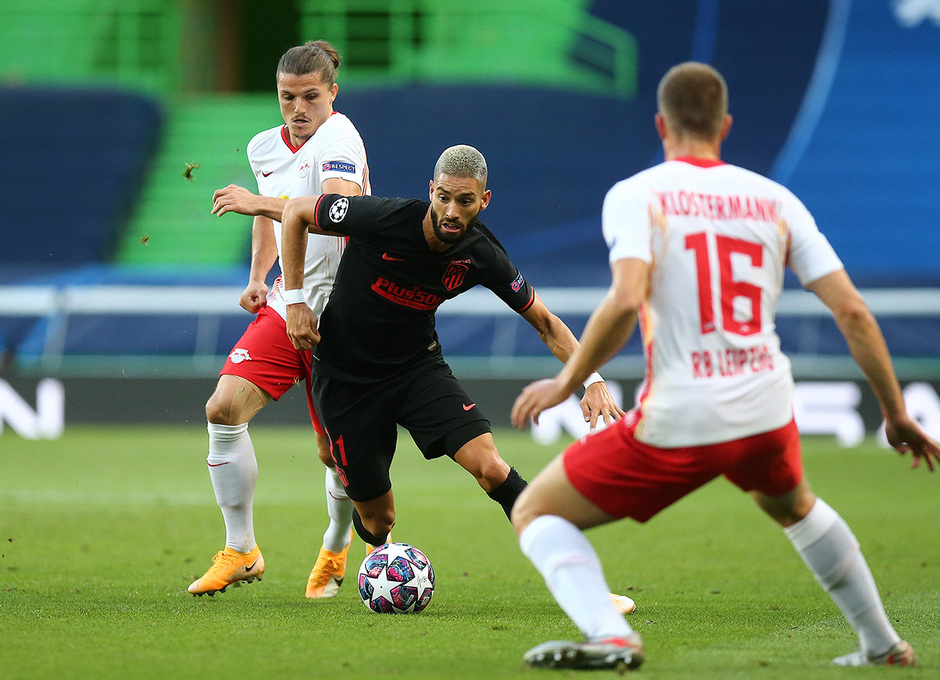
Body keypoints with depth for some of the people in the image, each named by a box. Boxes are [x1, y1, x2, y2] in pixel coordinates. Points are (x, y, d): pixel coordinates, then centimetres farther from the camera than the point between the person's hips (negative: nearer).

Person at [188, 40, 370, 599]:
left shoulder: (339, 139, -16)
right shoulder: (266, 147, 7)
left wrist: (262, 203, -39)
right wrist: (258, 276, 16)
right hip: (286, 304, 6)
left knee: (336, 452, 1)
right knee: (224, 409, -13)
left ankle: (337, 546, 34)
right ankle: (241, 551, -2)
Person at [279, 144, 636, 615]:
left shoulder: (482, 256, -15)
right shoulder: (384, 219, -26)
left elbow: (544, 322, -3)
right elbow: (296, 212, -11)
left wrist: (592, 380, -17)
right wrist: (294, 301, -13)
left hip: (417, 365, 2)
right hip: (345, 376, -2)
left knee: (489, 466, -19)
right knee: (376, 517, 0)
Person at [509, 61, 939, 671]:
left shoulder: (636, 195, -3)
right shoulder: (775, 201, 8)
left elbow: (626, 301, -21)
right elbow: (851, 310, 4)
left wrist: (567, 382, -7)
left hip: (675, 425, -5)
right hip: (766, 414, 5)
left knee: (535, 513, 10)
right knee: (792, 506, 38)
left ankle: (608, 634, -16)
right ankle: (884, 645, 41)